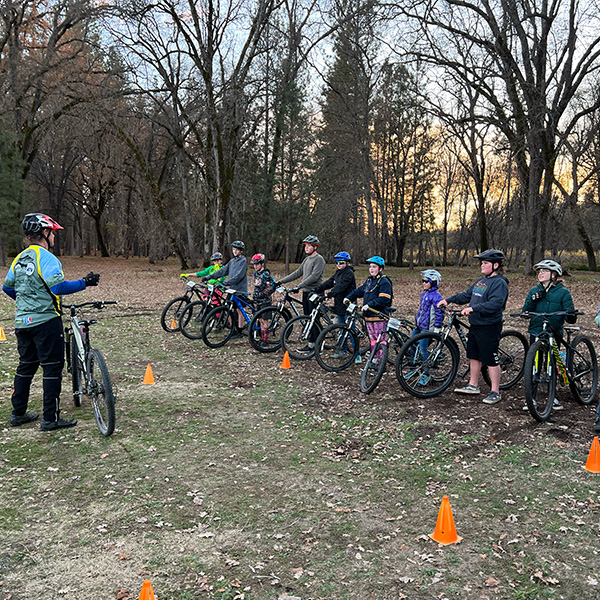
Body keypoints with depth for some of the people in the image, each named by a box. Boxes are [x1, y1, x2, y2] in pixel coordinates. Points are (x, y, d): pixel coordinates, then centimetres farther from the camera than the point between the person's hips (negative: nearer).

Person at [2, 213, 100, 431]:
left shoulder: (19, 259, 12)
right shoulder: (46, 258, -15)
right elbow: (58, 287, -26)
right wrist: (85, 283, -20)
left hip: (22, 321, 9)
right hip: (46, 321, -9)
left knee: (26, 366, 18)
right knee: (52, 368, -2)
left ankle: (18, 414, 27)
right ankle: (50, 419, 1)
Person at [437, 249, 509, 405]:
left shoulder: (499, 283, -15)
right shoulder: (481, 281, 14)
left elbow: (494, 304, -28)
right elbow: (466, 294, 21)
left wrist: (473, 308, -35)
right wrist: (448, 300, 13)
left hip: (489, 327, -9)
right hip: (475, 325, 9)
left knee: (491, 360, -2)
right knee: (474, 356, 16)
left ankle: (495, 392, 8)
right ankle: (473, 385, 30)